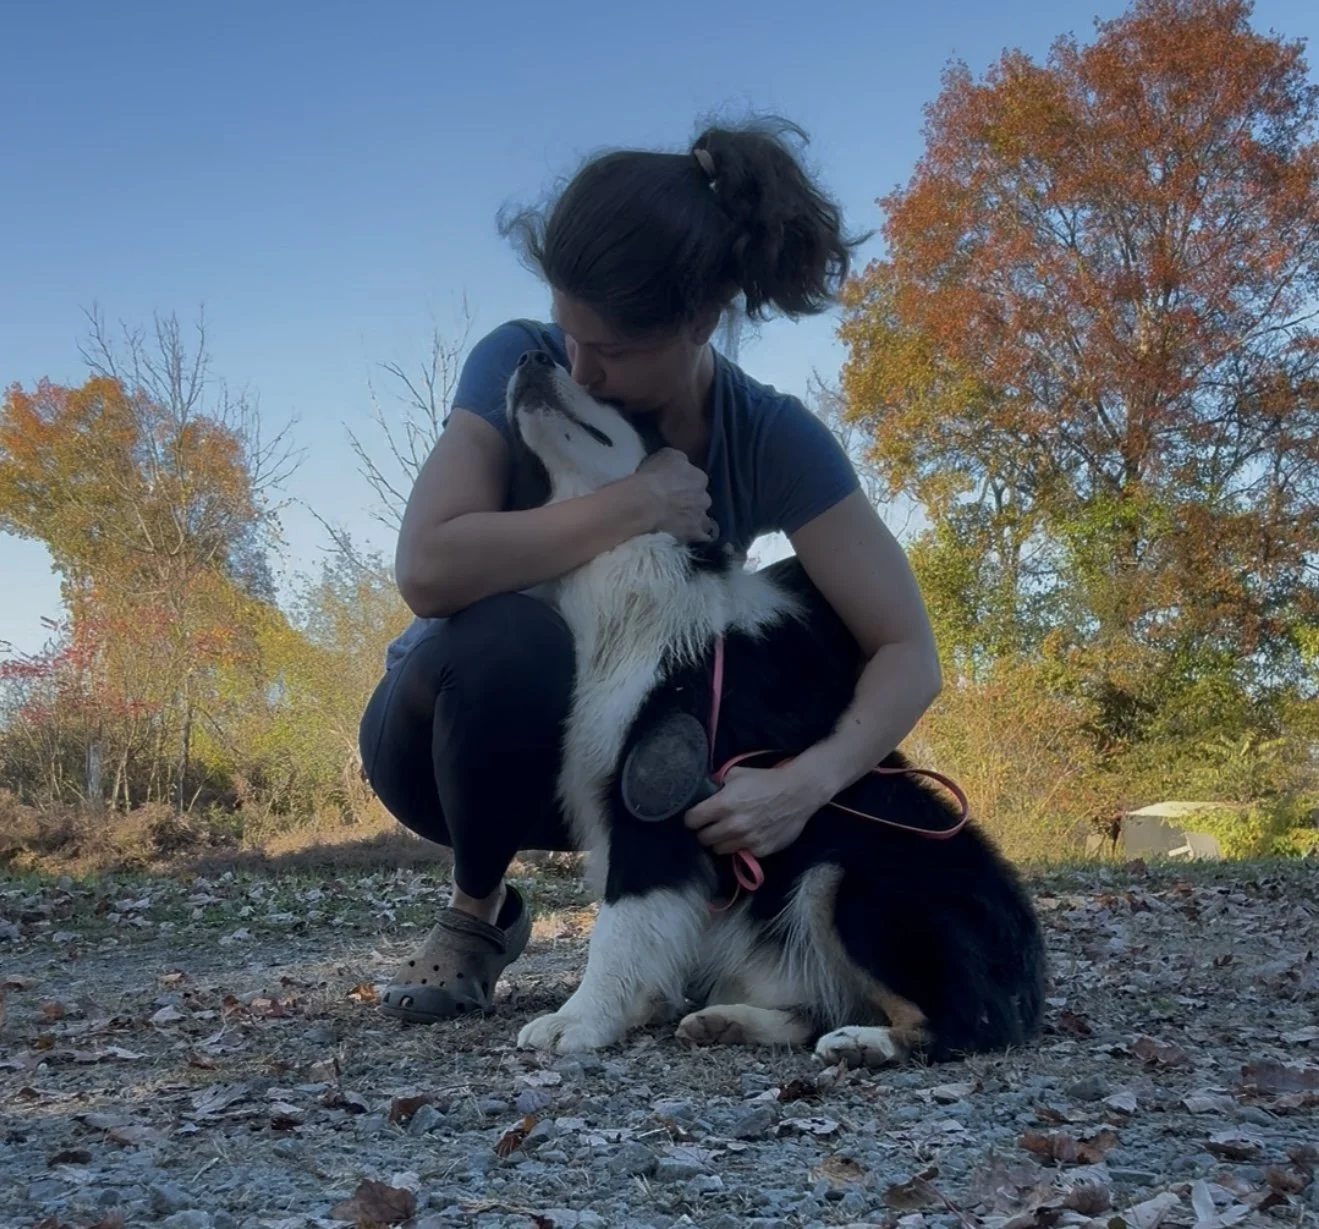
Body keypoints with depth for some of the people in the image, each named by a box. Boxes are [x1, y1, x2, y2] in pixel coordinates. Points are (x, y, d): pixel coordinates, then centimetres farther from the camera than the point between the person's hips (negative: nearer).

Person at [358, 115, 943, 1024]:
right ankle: (478, 911, -8)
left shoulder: (774, 440, -19)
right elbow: (427, 570, -35)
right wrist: (634, 504, -34)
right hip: (460, 723, -1)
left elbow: (908, 651, -22)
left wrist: (808, 781, -39)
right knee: (510, 636, -36)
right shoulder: (520, 361, -22)